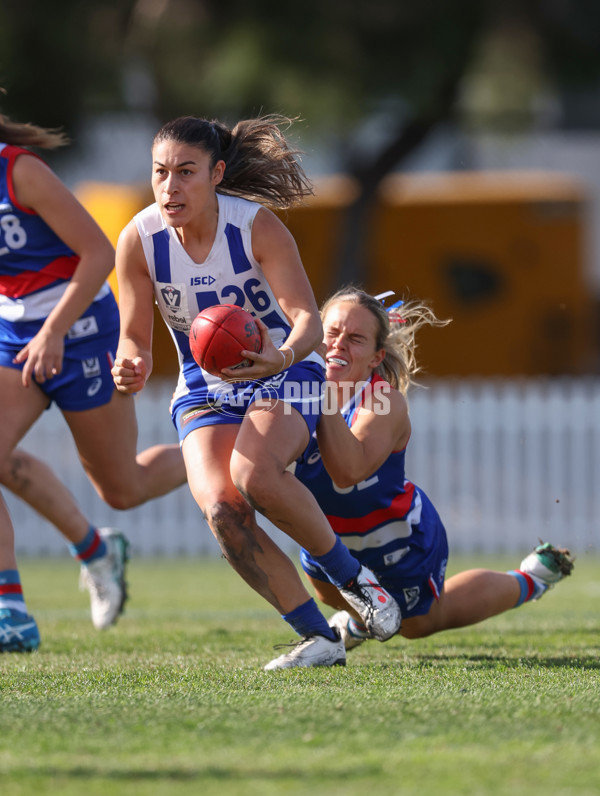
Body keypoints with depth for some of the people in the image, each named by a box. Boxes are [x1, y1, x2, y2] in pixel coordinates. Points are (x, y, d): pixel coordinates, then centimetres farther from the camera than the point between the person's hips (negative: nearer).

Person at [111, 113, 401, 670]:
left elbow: (308, 318, -26)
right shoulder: (139, 239, -13)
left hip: (283, 375, -3)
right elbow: (134, 336, -6)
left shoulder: (257, 226, -20)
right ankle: (319, 637, -16)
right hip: (204, 390, 3)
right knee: (220, 506, -27)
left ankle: (351, 576, -10)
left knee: (254, 474, -34)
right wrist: (131, 368, -31)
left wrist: (282, 357, -49)